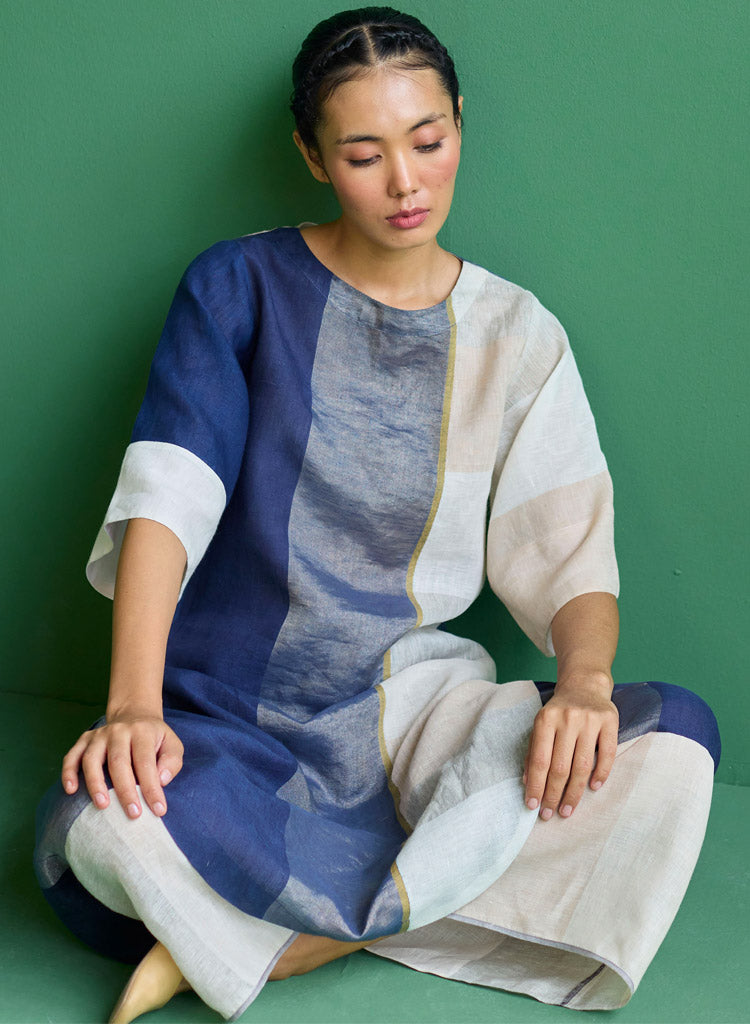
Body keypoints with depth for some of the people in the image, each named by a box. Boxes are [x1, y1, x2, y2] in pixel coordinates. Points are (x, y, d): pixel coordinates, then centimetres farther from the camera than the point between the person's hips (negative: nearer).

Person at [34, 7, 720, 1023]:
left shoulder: (517, 338, 8)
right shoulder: (240, 285, 2)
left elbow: (568, 554, 4)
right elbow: (168, 493, -11)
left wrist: (584, 680, -20)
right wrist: (133, 705, -26)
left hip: (413, 696, 4)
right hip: (228, 710, -3)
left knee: (677, 740, -25)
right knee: (99, 831, -37)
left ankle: (266, 940, -22)